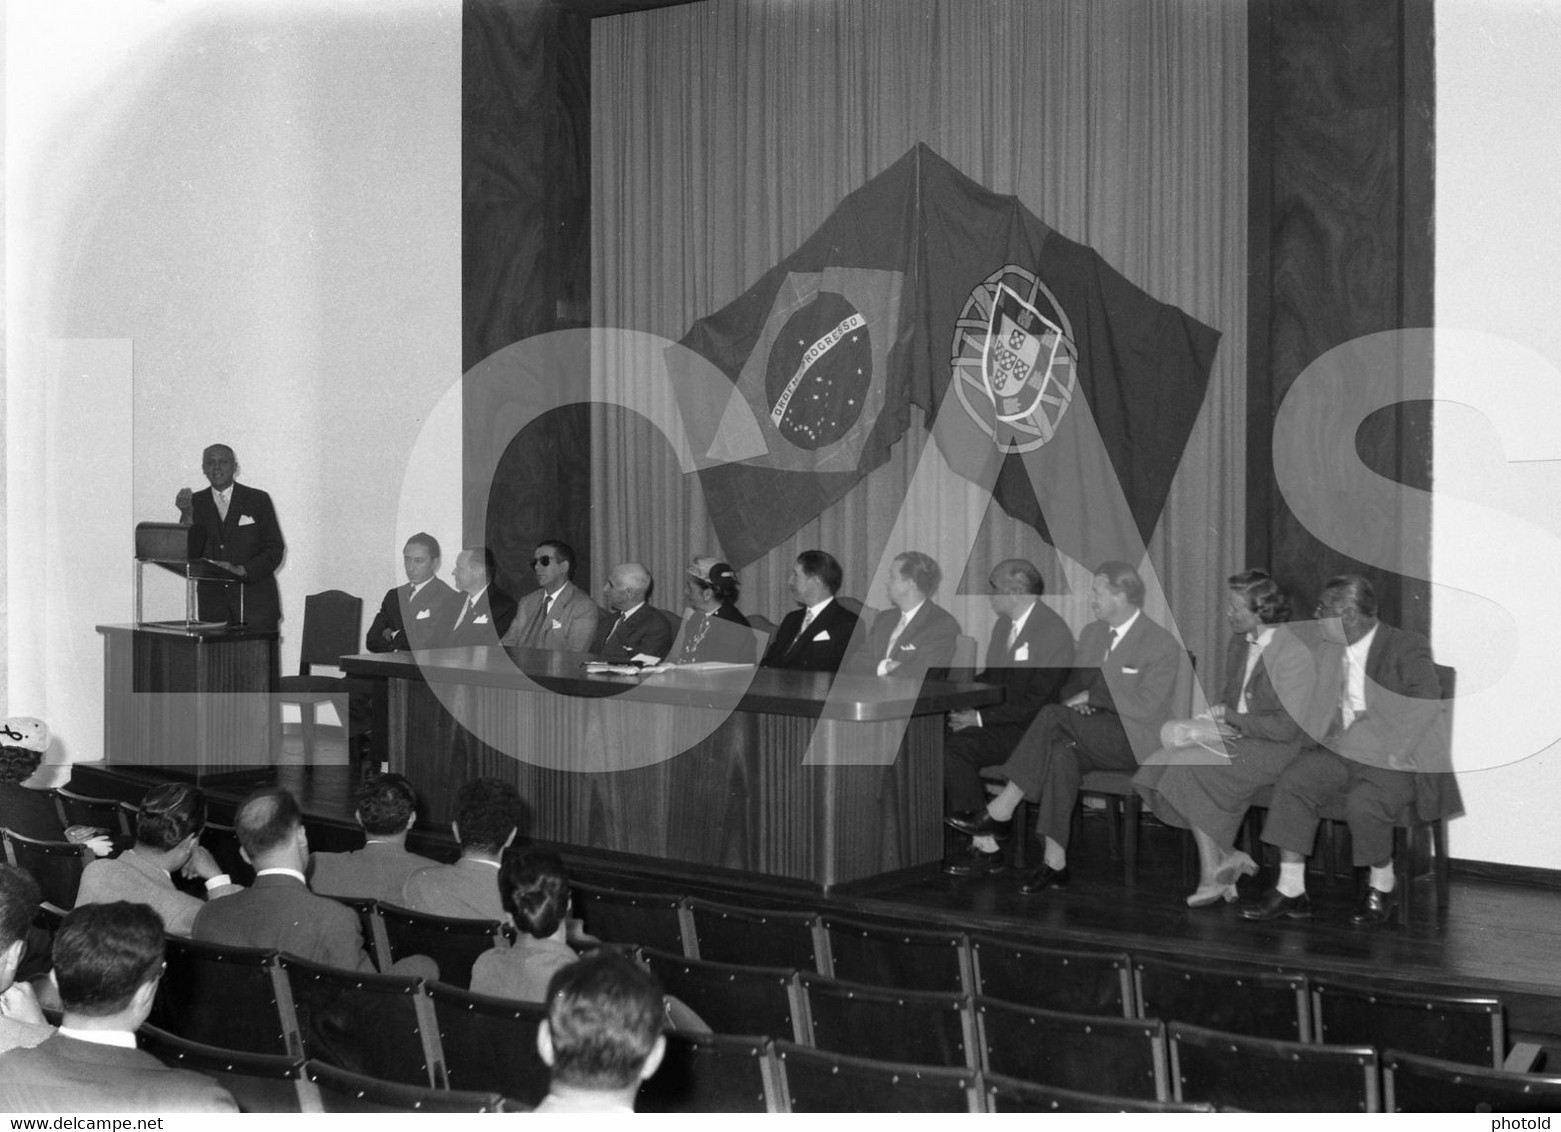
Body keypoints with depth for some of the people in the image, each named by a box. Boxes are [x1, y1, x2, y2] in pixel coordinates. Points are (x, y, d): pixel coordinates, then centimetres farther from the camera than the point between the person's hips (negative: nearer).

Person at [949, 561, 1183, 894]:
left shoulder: (1163, 645, -8)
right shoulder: (1091, 633, 16)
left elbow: (1145, 707, -17)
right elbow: (1073, 685, 20)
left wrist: (1092, 696, -15)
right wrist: (1075, 700, -4)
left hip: (1135, 741, -6)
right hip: (1090, 735, 6)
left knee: (1052, 717, -29)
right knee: (1061, 753, -31)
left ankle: (1000, 812, -26)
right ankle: (1054, 862, -33)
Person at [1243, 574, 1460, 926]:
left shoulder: (1407, 649, -10)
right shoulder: (1329, 649, 12)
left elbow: (1426, 706, -20)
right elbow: (1320, 704, 20)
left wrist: (1395, 756, -24)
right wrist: (1313, 741, 2)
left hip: (1396, 761, -6)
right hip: (1341, 751, 6)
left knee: (1363, 803, -33)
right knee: (1293, 782, -19)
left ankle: (1382, 885, -5)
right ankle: (1291, 890, -17)